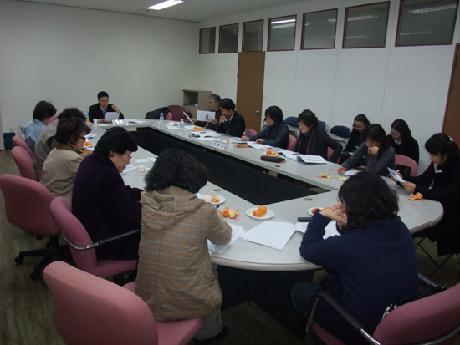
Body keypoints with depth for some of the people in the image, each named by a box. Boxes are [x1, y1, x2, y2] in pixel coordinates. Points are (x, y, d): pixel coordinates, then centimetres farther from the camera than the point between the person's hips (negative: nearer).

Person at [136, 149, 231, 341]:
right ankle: (208, 331, 50)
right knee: (211, 268, 28)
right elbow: (224, 238, 1)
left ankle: (208, 329, 50)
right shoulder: (203, 211, -19)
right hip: (187, 305, -3)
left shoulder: (147, 204, -11)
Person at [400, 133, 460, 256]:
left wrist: (417, 190, -32)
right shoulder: (437, 163, -1)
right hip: (437, 207, 7)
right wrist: (402, 178, -9)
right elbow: (423, 179, 10)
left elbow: (449, 196, -29)